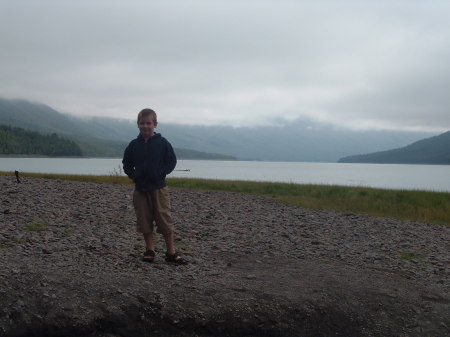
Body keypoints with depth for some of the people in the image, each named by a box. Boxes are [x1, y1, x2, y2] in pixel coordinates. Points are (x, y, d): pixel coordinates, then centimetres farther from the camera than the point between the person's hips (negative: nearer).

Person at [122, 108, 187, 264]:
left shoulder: (162, 143, -2)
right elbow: (126, 163, 15)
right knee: (144, 221, 7)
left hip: (159, 188, -3)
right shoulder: (133, 145, 6)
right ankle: (149, 250, 18)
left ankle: (171, 252, 5)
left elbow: (172, 161, 1)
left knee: (165, 220, -3)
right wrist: (133, 175, -1)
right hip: (140, 189, 3)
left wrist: (161, 173, -11)